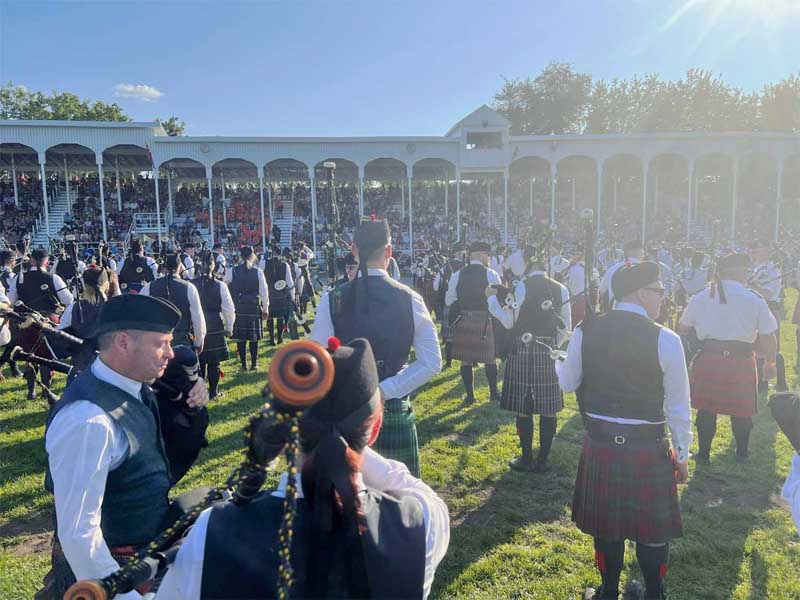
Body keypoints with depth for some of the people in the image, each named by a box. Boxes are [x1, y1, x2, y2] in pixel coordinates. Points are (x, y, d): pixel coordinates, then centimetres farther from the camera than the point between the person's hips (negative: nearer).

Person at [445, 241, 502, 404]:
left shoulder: (457, 275, 0)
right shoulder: (492, 275, -6)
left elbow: (448, 301, 4)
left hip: (463, 322, 1)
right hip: (486, 323, -1)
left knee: (466, 359, 9)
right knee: (490, 358, 14)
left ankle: (470, 395, 14)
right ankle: (494, 393, 23)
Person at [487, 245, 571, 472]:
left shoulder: (522, 288, -10)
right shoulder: (561, 289, 3)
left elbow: (509, 322, -4)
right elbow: (566, 327, 7)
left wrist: (492, 298, 7)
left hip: (523, 352, -4)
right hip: (549, 355, 4)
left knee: (523, 407, 6)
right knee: (549, 408, 10)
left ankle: (527, 459, 14)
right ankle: (542, 460, 17)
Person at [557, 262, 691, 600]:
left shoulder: (585, 331, -7)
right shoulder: (665, 340, -15)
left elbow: (568, 383, 5)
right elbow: (678, 407, -7)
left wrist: (556, 364, 27)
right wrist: (682, 454, 6)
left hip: (599, 446, 3)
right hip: (649, 451, -3)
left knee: (606, 525, 19)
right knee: (652, 529, 17)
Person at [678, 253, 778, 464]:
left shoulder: (701, 297, 1)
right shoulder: (755, 300, -6)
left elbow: (682, 327, 8)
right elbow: (768, 339, -3)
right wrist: (770, 363, 12)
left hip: (708, 360, 1)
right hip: (741, 362, -1)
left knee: (706, 408, 12)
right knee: (742, 410, 16)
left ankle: (703, 454, 20)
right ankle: (742, 454, 33)